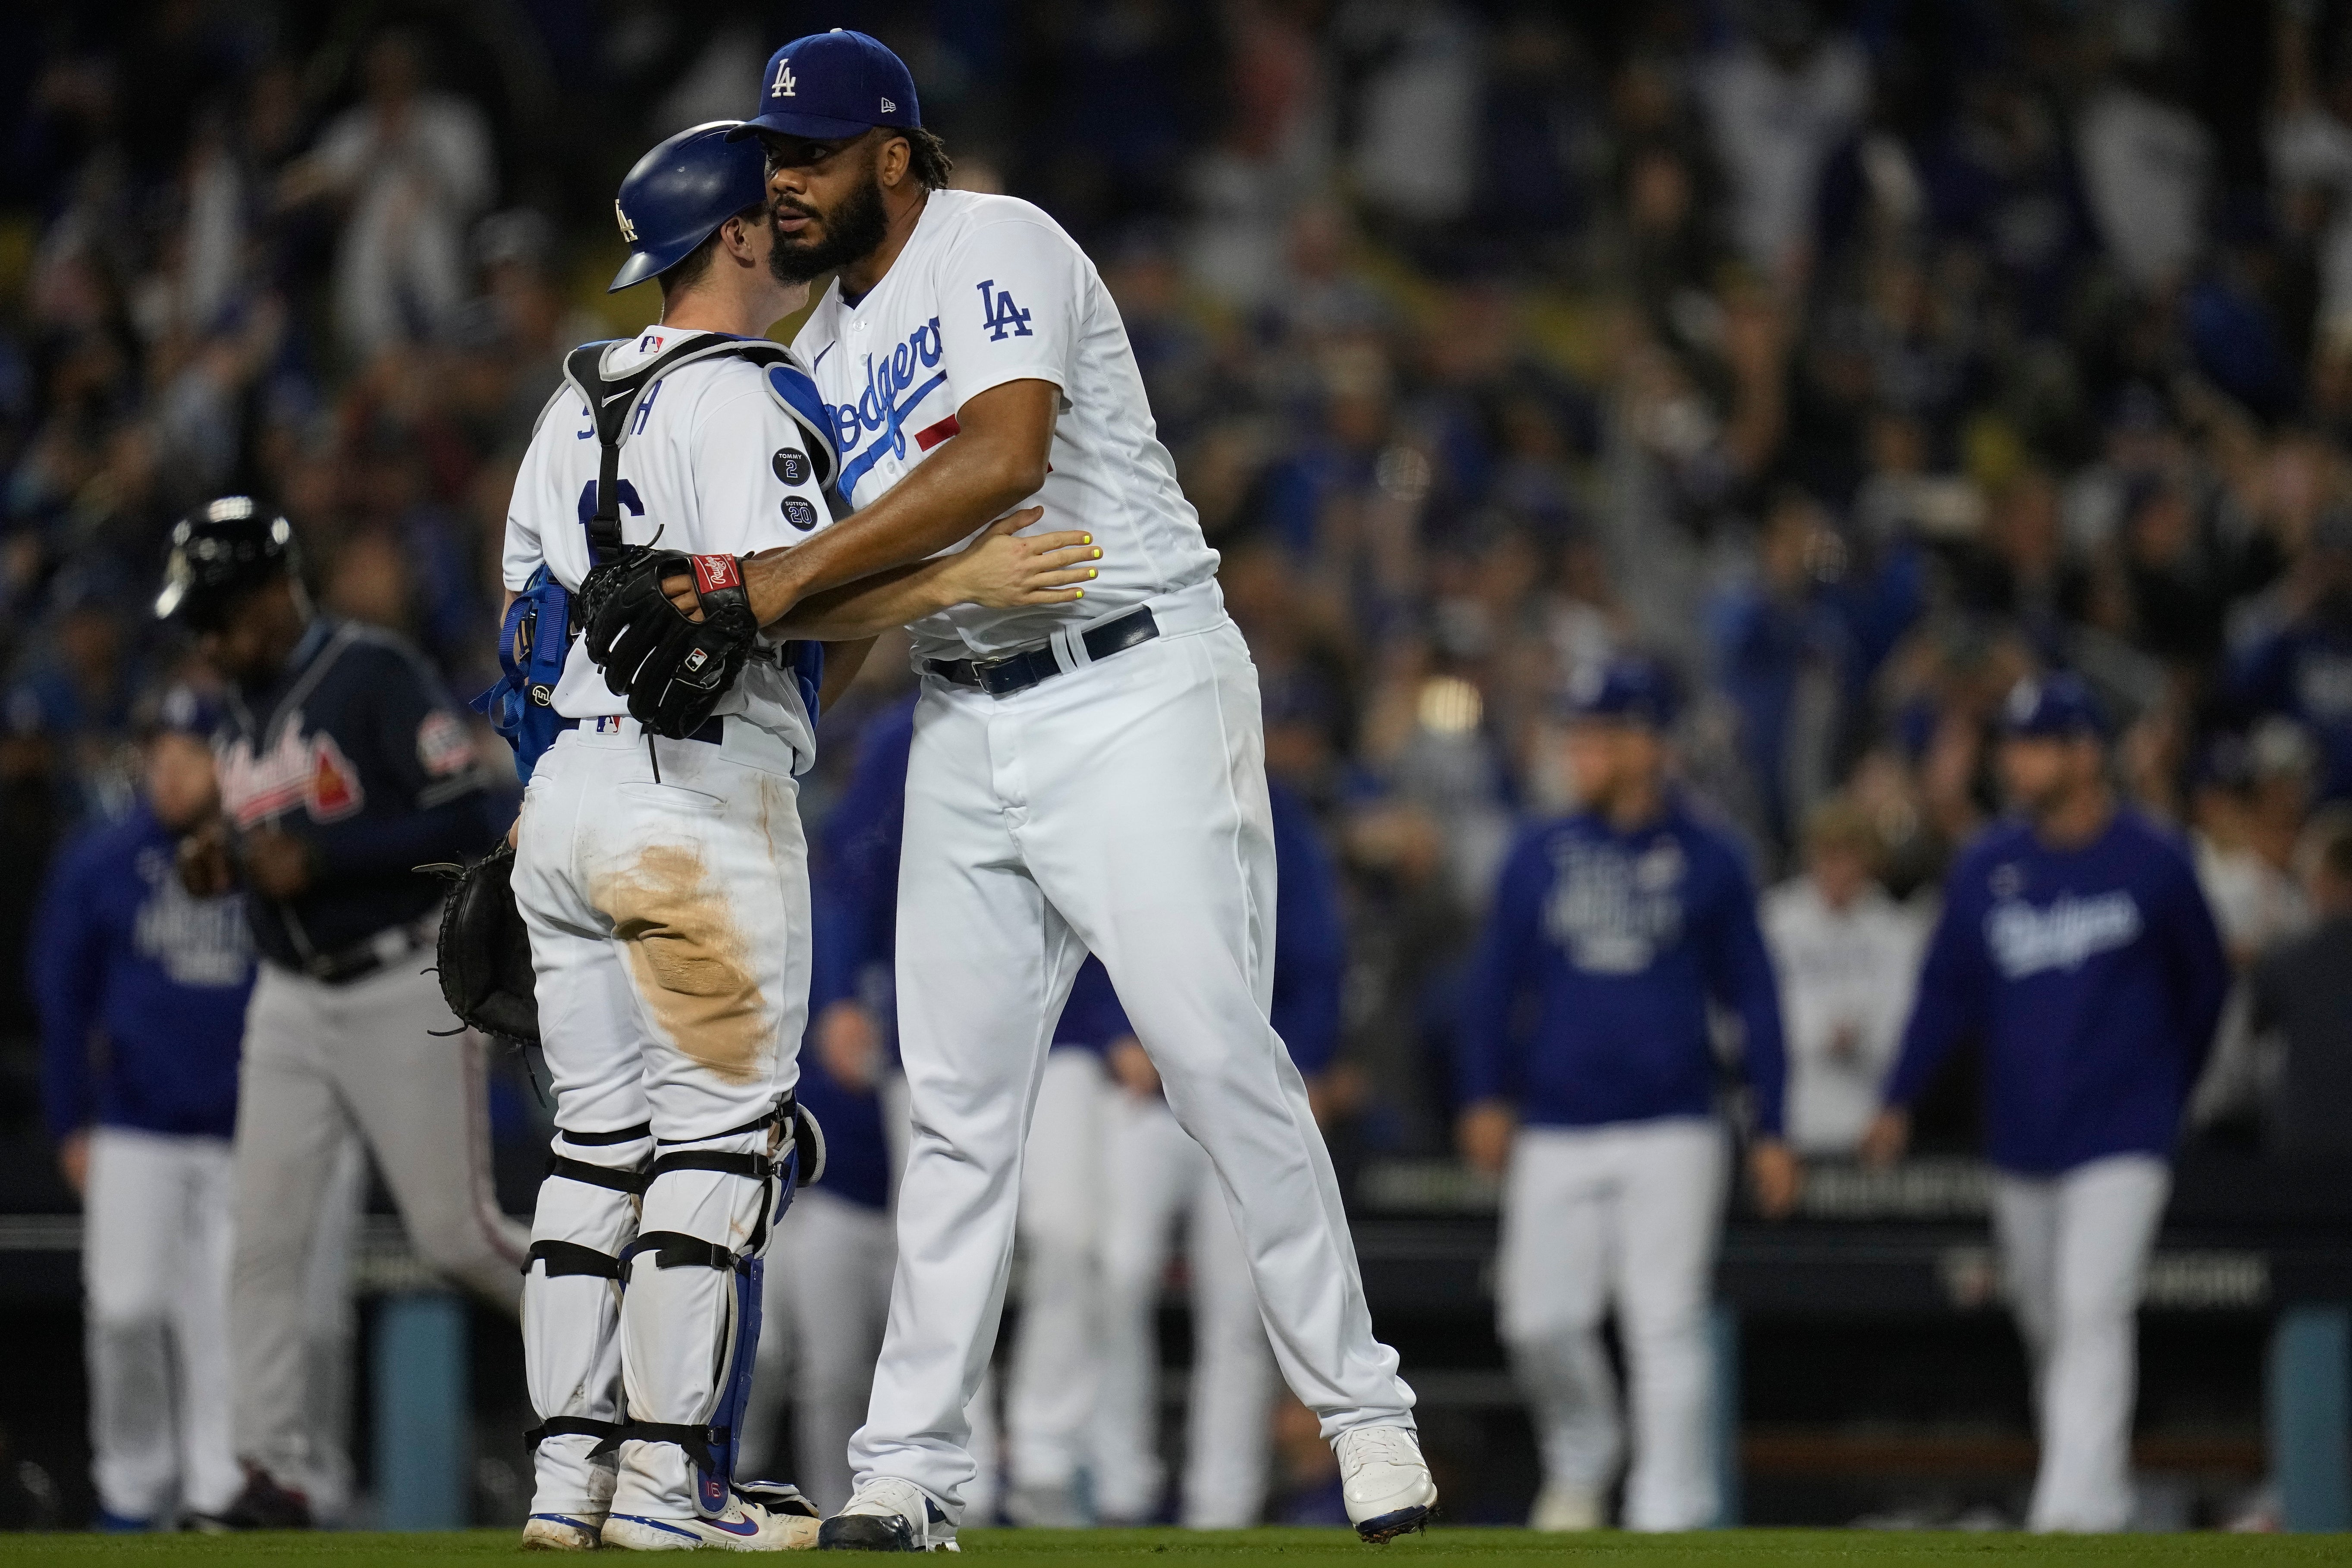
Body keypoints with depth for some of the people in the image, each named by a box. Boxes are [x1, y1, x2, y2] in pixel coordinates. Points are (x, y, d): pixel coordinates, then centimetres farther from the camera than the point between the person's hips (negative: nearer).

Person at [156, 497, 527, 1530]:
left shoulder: (375, 675, -13)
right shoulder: (240, 707, 12)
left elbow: (463, 823, -19)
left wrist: (315, 859, -23)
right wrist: (222, 862, 1)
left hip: (404, 992, -7)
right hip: (290, 1002, 7)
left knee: (455, 1234, -3)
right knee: (266, 1242, -2)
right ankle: (272, 1477, -1)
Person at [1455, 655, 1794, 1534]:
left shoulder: (1708, 861, 3)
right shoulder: (1538, 858, 9)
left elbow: (1753, 999, 5)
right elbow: (1496, 983, 11)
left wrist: (1771, 1130, 2)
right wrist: (1486, 1097, 0)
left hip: (1671, 1132, -2)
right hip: (1556, 1132, 2)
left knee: (1668, 1327, -6)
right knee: (1539, 1320, -2)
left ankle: (1671, 1512, -1)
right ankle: (1579, 1462, 26)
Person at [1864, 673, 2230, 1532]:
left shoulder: (2154, 862, -4)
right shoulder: (1986, 866, 4)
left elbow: (2205, 985, 9)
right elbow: (1947, 989, 4)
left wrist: (2170, 1092, 11)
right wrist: (1899, 1100, -6)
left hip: (2122, 1139, -4)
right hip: (2020, 1136, 5)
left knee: (2093, 1316, -16)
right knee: (2044, 1323, 11)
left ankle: (2073, 1512, -21)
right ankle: (2101, 1497, 24)